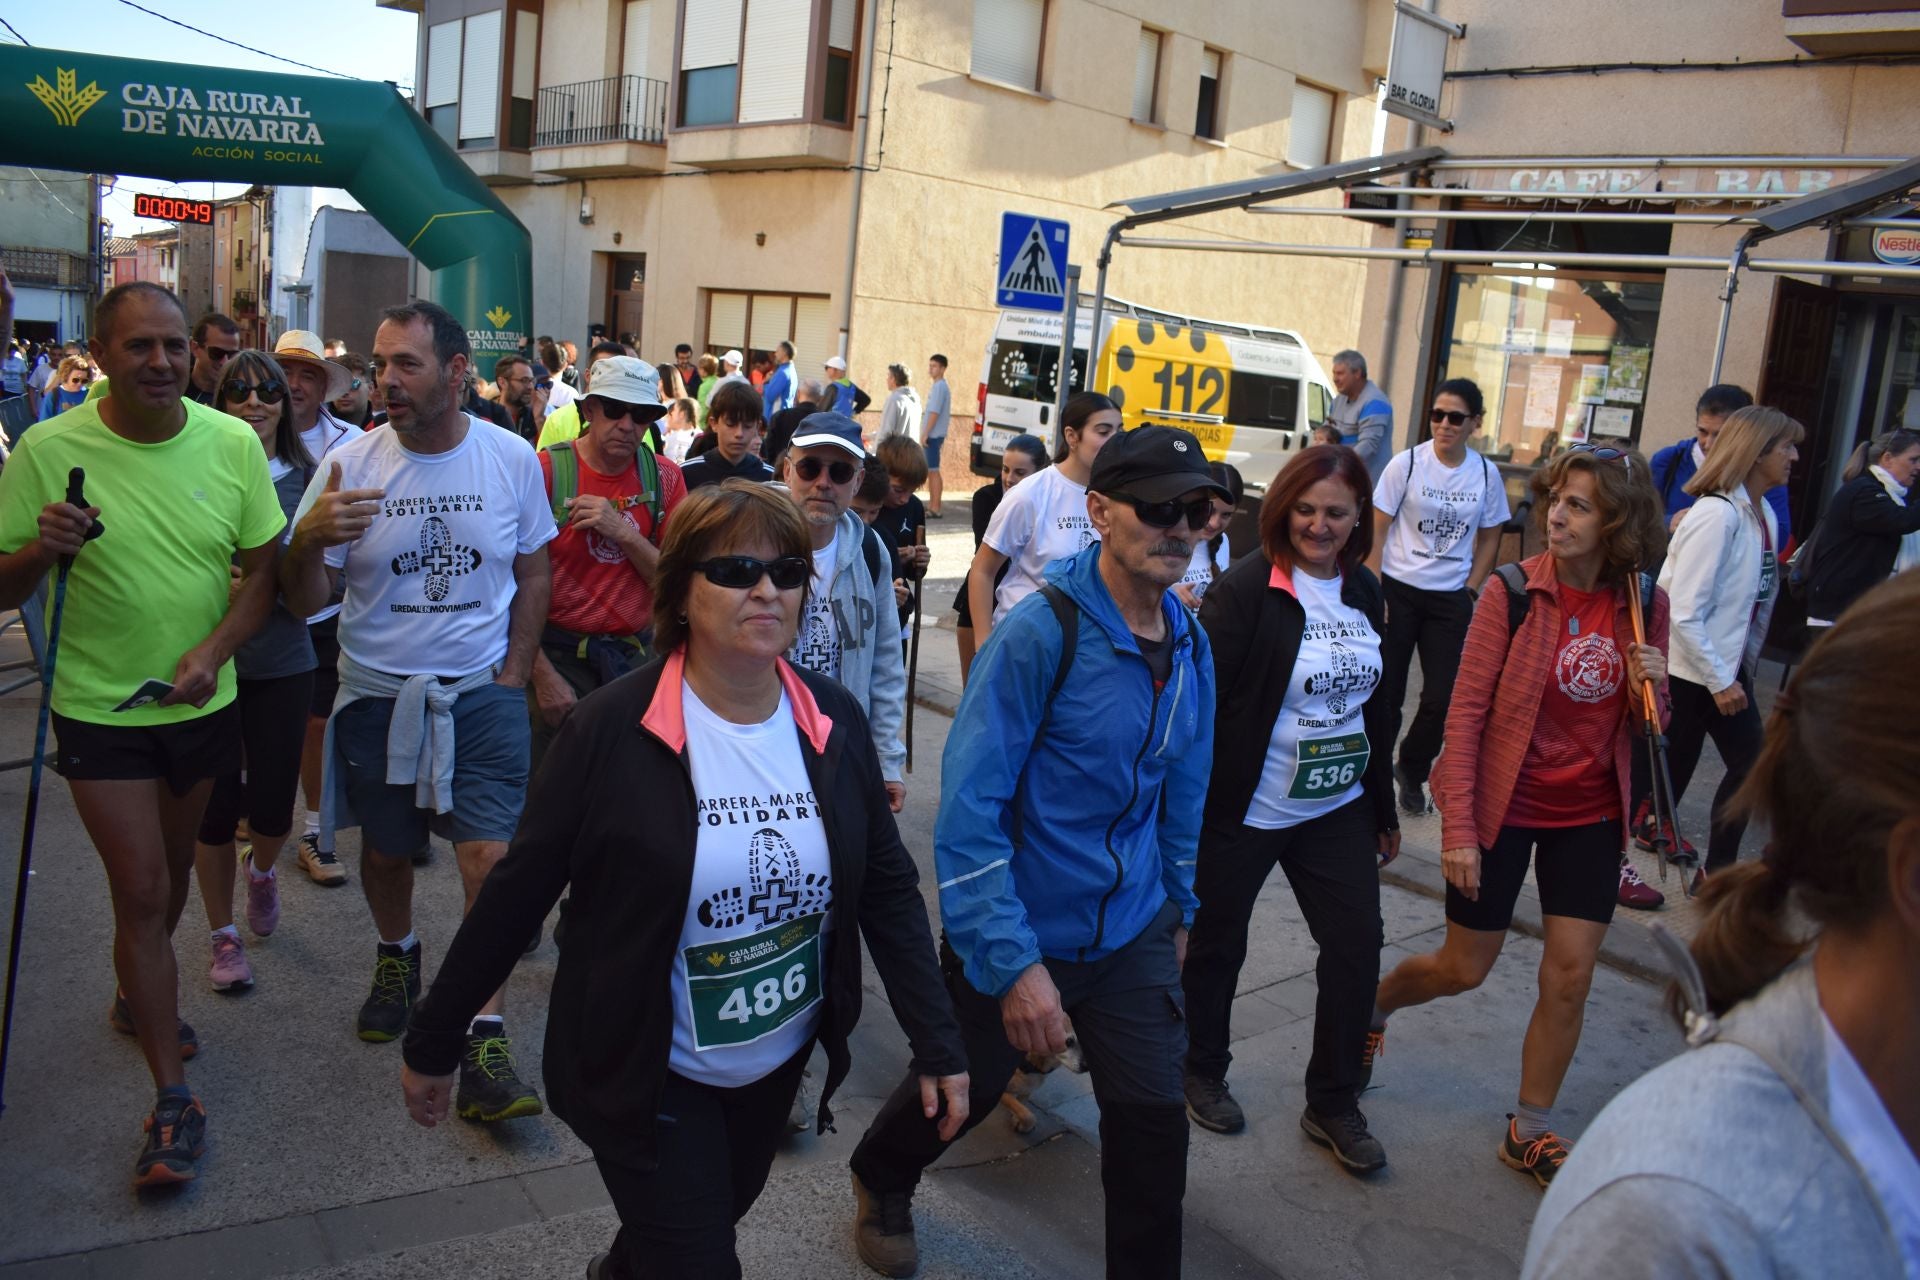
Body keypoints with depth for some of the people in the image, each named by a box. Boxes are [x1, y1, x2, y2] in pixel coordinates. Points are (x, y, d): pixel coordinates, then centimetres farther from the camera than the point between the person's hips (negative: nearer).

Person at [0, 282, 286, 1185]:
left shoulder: (232, 443, -6)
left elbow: (263, 568, -1)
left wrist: (214, 651, -16)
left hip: (203, 701, 3)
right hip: (99, 708, -3)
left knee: (171, 869, 21)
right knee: (141, 890, -4)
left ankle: (137, 997, 50)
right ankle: (173, 1101, 7)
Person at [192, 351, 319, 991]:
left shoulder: (306, 479, 1)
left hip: (282, 662, 1)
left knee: (273, 806, 3)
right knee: (217, 805, 5)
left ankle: (262, 866, 41)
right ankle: (223, 934, 26)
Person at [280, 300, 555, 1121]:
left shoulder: (512, 459, -5)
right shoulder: (351, 463, -8)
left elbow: (534, 574, 7)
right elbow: (301, 601, -6)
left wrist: (512, 675, -1)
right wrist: (311, 539, -28)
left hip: (481, 691, -1)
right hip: (377, 692, 1)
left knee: (492, 855, -11)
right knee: (385, 850, 16)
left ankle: (484, 1040, -2)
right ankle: (396, 956, 47)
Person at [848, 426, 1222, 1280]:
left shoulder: (1189, 643, -3)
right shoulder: (1039, 633, -23)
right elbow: (967, 808, -25)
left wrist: (1179, 907, 16)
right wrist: (1015, 964, -27)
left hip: (1133, 934, 4)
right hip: (1020, 931, -4)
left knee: (1152, 1118, 1)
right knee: (963, 1089, 19)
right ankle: (881, 1180, 53)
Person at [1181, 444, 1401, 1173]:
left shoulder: (1364, 592, 5)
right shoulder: (1245, 591, -14)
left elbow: (1373, 705, 14)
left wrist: (1384, 808, 17)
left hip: (1337, 811, 6)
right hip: (1244, 812, -5)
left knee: (1357, 946, 4)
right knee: (1217, 946, 11)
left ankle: (1333, 1104, 23)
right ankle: (1202, 1074, 36)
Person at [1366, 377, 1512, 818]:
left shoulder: (1486, 474, 0)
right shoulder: (1407, 463, -7)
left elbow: (1489, 538, 11)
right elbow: (1376, 531, -5)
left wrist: (1471, 591, 3)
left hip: (1450, 599, 2)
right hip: (1399, 590, -2)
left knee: (1442, 698, 2)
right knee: (1386, 693, 1)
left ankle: (1412, 771, 27)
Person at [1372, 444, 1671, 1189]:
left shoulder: (1644, 604, -3)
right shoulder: (1514, 592, -16)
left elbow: (1644, 728, 8)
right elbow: (1465, 715, -15)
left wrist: (1654, 689, -15)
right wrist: (1457, 830, -17)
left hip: (1588, 816, 4)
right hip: (1502, 807, -3)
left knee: (1571, 976, 5)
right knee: (1463, 970, 8)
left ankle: (1529, 1132, 25)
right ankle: (1370, 1005, 40)